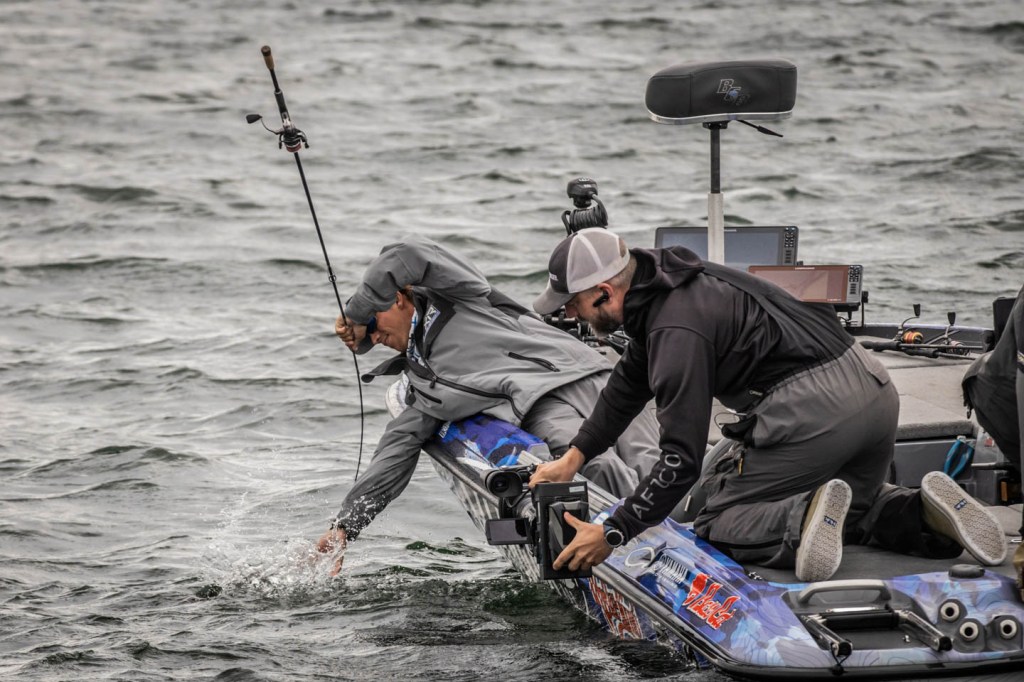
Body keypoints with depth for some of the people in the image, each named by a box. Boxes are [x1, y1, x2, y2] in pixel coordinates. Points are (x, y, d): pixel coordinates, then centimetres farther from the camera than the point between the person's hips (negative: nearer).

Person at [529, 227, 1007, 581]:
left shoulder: (676, 331, -13)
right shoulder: (665, 283, 17)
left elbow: (682, 459, -14)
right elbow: (631, 381, 34)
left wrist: (612, 534, -8)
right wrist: (574, 457, 32)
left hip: (811, 407, -10)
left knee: (721, 527, 5)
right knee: (857, 509, 32)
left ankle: (804, 523, -24)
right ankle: (925, 515, 2)